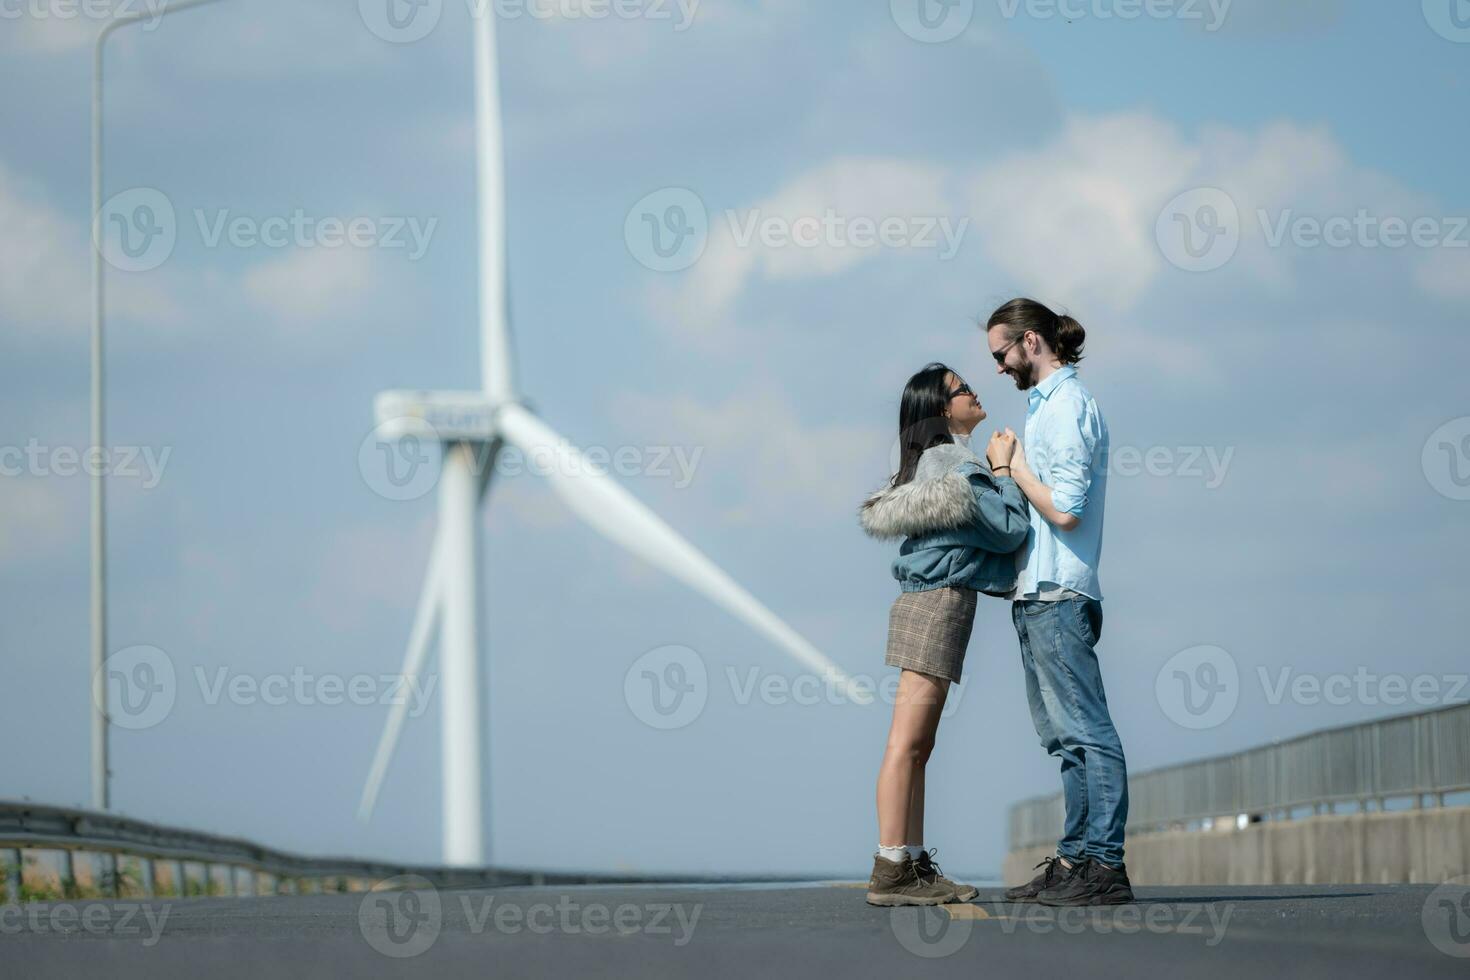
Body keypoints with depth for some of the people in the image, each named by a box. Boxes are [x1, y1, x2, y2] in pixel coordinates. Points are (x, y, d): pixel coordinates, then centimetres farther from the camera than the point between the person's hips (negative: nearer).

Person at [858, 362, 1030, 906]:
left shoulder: (937, 459, 18)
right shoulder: (955, 462, -12)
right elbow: (1009, 529, -13)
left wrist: (999, 469, 17)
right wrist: (1003, 470, -2)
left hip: (929, 604, 10)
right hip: (940, 602, -10)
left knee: (918, 746, 9)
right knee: (907, 742, -12)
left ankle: (914, 865, 11)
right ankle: (890, 873, -14)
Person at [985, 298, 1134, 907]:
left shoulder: (1067, 406, -11)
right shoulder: (1047, 404, 20)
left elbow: (1065, 509, -18)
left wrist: (1017, 470, -6)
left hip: (1057, 594, -11)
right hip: (1037, 592, 11)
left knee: (1085, 730, -12)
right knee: (1064, 736, 9)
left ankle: (1105, 867, -14)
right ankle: (1075, 859, 11)